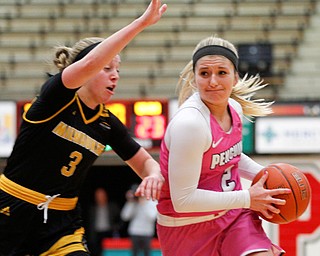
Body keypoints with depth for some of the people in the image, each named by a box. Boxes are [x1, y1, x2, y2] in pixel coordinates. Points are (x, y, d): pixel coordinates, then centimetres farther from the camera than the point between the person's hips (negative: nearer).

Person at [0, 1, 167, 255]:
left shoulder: (108, 123, 3)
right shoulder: (56, 97, -12)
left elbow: (145, 162, 13)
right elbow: (89, 64, -32)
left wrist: (154, 175, -13)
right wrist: (142, 22, -35)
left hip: (61, 224, 4)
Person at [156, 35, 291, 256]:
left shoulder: (234, 108, -2)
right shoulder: (189, 123, -27)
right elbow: (183, 199, -27)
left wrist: (265, 176, 3)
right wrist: (247, 198, -20)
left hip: (233, 214, 6)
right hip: (190, 226, -6)